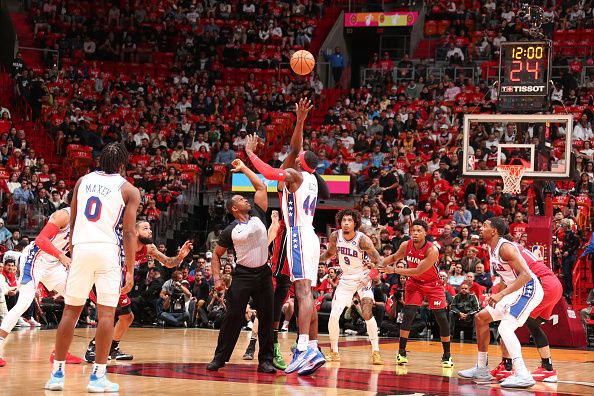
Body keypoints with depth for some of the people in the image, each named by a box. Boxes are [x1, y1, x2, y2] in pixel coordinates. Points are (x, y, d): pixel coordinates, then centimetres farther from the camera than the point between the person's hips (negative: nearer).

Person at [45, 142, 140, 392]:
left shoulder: (83, 181, 14)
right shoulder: (129, 190, 3)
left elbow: (72, 223, 16)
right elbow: (128, 232, -5)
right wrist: (130, 271, -4)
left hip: (81, 248, 3)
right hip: (108, 250, -3)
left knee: (71, 311, 9)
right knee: (106, 313, 1)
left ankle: (57, 374, 10)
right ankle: (98, 376, -2)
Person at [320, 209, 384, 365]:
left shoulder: (362, 239, -21)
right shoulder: (335, 236, -8)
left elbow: (378, 260, -22)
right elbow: (330, 253, 12)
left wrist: (373, 272, -44)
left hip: (362, 278, -4)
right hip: (346, 279, 4)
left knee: (367, 314, -20)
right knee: (333, 315, -6)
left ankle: (375, 352, -9)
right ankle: (334, 352, 11)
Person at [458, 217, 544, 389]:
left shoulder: (505, 247, -20)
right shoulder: (491, 249, 9)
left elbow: (525, 275, -28)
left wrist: (501, 294, -32)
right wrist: (498, 295, 14)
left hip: (529, 289, -11)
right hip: (516, 291, 11)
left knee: (505, 327, -25)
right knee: (481, 318, 14)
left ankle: (523, 376, -29)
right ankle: (482, 369, 20)